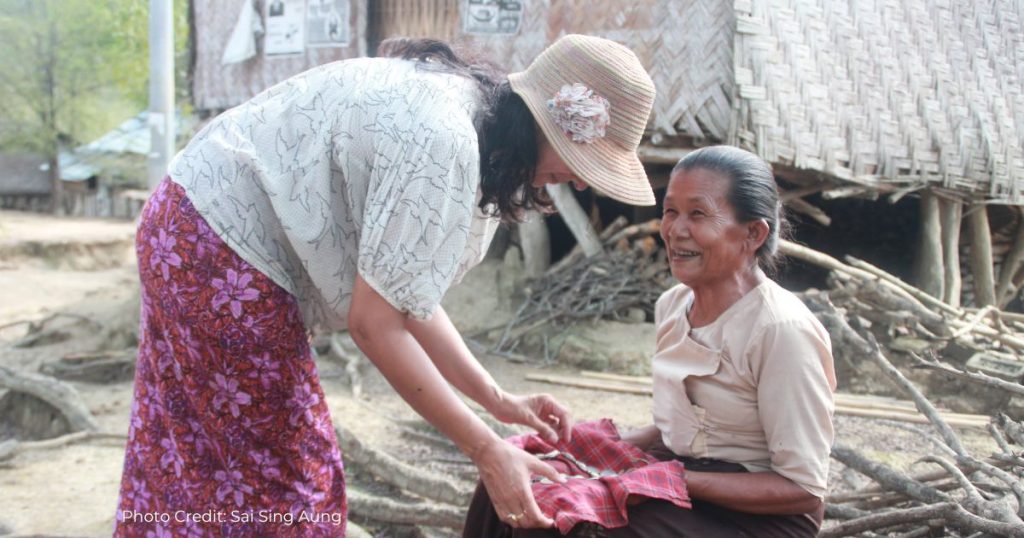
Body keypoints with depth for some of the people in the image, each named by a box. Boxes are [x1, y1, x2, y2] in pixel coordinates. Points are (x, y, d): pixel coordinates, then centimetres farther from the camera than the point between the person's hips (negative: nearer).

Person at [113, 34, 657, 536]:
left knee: (203, 466, 19)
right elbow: (375, 323, -22)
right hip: (220, 249, -10)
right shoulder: (444, 141, -25)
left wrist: (500, 401, 7)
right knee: (281, 476, 1)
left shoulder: (460, 106, 5)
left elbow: (406, 294, 7)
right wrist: (487, 450, -17)